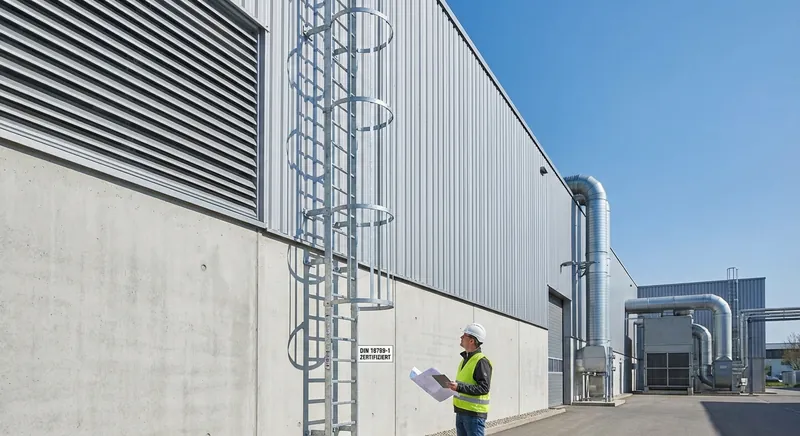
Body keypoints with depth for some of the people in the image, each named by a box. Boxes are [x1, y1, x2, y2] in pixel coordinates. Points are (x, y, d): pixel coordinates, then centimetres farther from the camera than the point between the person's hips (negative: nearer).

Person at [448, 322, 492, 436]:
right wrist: (454, 385, 10)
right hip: (461, 412, 9)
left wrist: (459, 387, -28)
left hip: (474, 414, -9)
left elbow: (483, 387, -23)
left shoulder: (482, 361, -15)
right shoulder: (465, 359, 15)